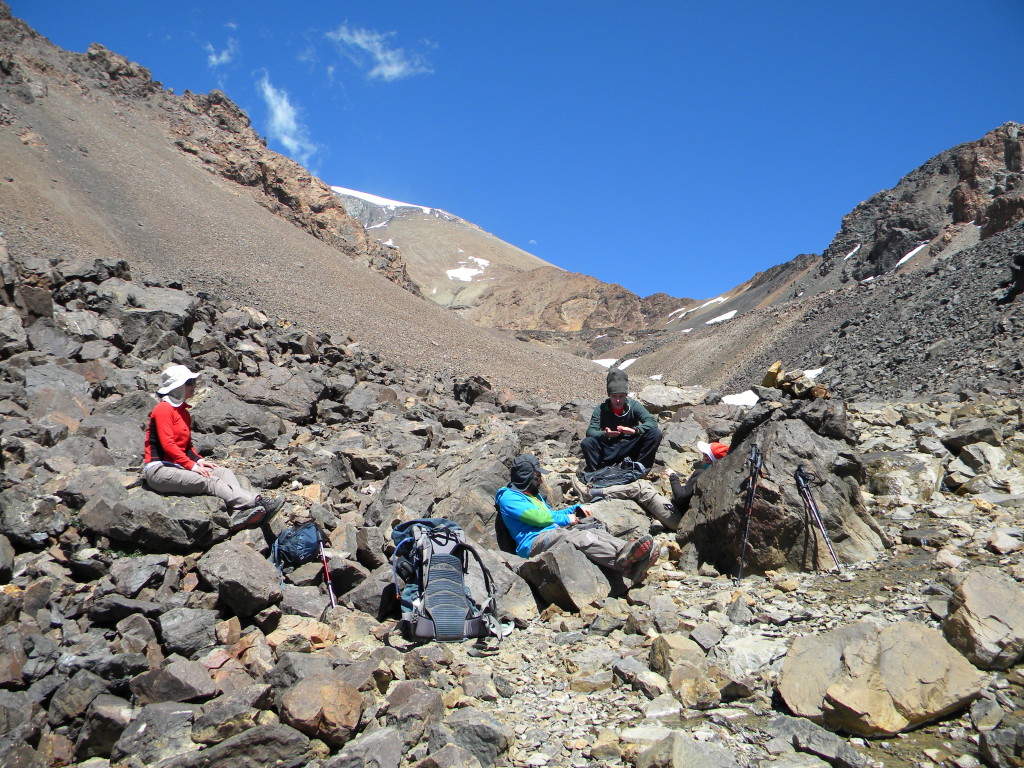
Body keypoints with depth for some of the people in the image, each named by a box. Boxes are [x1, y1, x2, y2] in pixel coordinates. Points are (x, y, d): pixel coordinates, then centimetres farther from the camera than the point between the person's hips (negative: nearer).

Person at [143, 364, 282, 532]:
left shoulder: (184, 413, 21)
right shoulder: (164, 409, -7)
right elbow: (167, 444, -16)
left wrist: (199, 460, 4)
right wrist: (192, 465, -20)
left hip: (177, 466, 8)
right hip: (158, 469, -8)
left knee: (224, 472, -15)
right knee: (208, 481, -28)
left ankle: (239, 514, -41)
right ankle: (257, 503, -43)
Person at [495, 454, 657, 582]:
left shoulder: (533, 494, 32)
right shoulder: (509, 497, 0)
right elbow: (538, 517, -12)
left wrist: (576, 509, 24)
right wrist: (565, 519, 2)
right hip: (534, 542, -9)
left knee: (595, 530, -20)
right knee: (582, 538, -37)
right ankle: (624, 558, -62)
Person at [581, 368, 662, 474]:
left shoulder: (633, 405, -5)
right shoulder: (601, 409, -7)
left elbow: (652, 422, -17)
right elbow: (590, 431, -18)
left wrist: (635, 430, -36)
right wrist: (605, 434, -40)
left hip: (630, 448, 1)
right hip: (609, 452, -1)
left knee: (656, 433, -22)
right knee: (586, 443, -28)